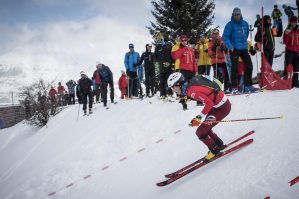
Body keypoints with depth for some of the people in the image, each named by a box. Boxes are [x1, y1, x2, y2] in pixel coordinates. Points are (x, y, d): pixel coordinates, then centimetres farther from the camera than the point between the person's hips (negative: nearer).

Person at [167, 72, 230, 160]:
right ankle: (219, 144, 35)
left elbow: (209, 103, -29)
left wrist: (200, 117, -25)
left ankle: (215, 150, 17)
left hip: (222, 108, -9)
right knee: (204, 127, 21)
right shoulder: (191, 83, 3)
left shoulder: (191, 90, -24)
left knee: (200, 132, -1)